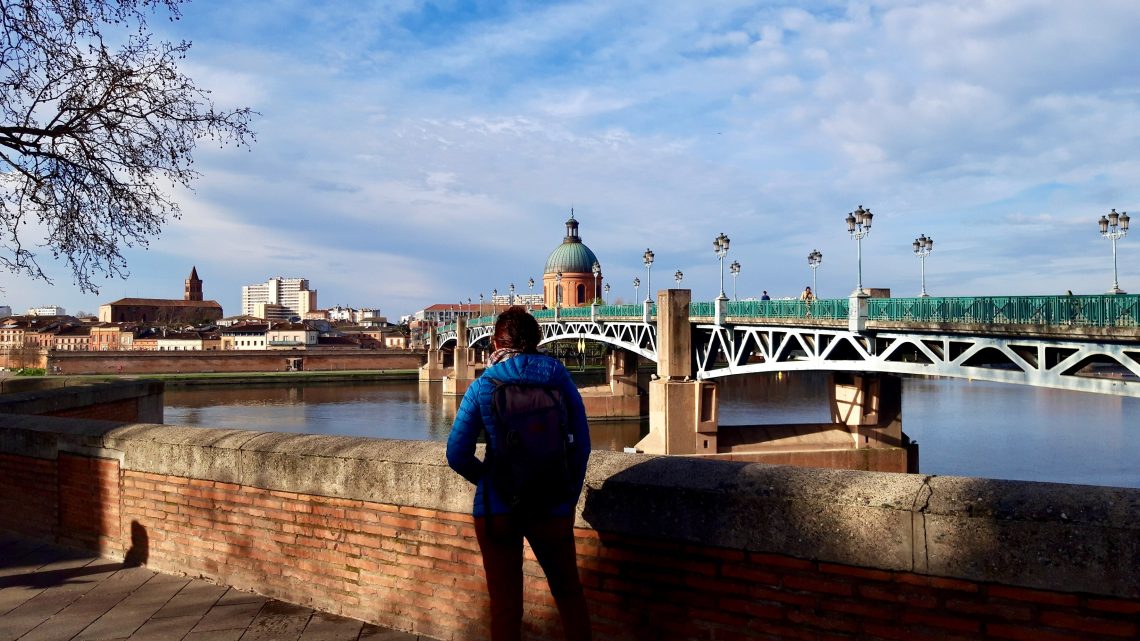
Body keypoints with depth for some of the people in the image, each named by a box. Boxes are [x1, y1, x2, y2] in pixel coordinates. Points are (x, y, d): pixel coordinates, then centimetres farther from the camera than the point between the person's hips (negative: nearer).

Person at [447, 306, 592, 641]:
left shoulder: (482, 387, -6)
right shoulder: (558, 378, -4)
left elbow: (457, 455, -6)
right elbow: (581, 445, -2)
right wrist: (570, 496, 9)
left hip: (496, 509, -1)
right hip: (551, 507, 1)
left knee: (505, 604, 14)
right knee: (568, 591, 22)